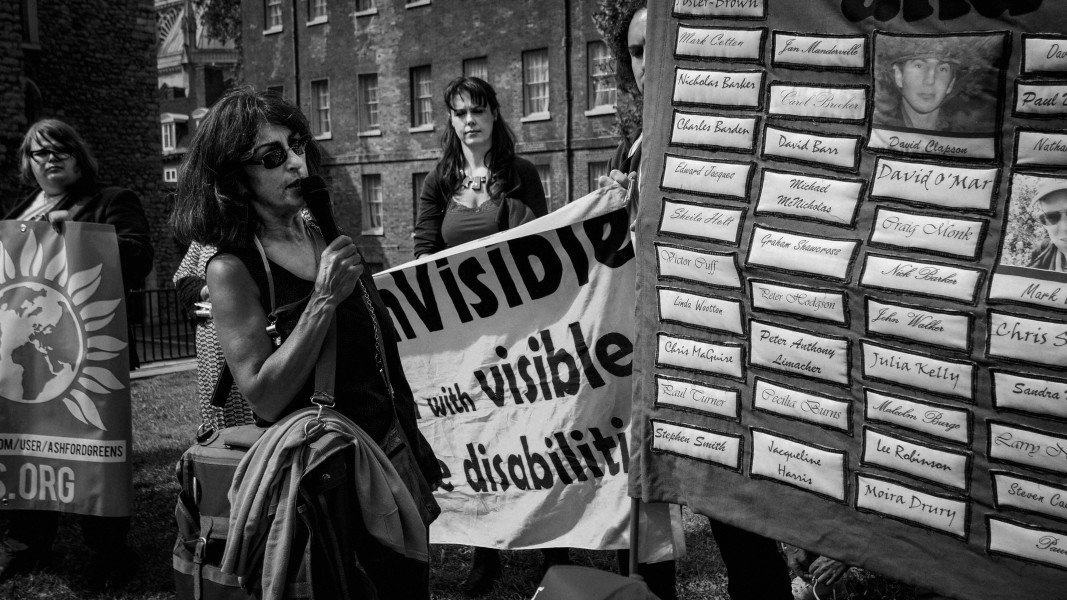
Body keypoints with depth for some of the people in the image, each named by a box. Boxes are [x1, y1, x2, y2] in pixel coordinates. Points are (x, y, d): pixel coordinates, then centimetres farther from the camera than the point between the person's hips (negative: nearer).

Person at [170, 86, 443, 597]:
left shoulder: (327, 232, 3)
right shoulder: (232, 269, -14)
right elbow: (265, 399, -20)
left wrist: (415, 449, 16)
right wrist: (323, 301, -25)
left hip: (393, 457, 6)